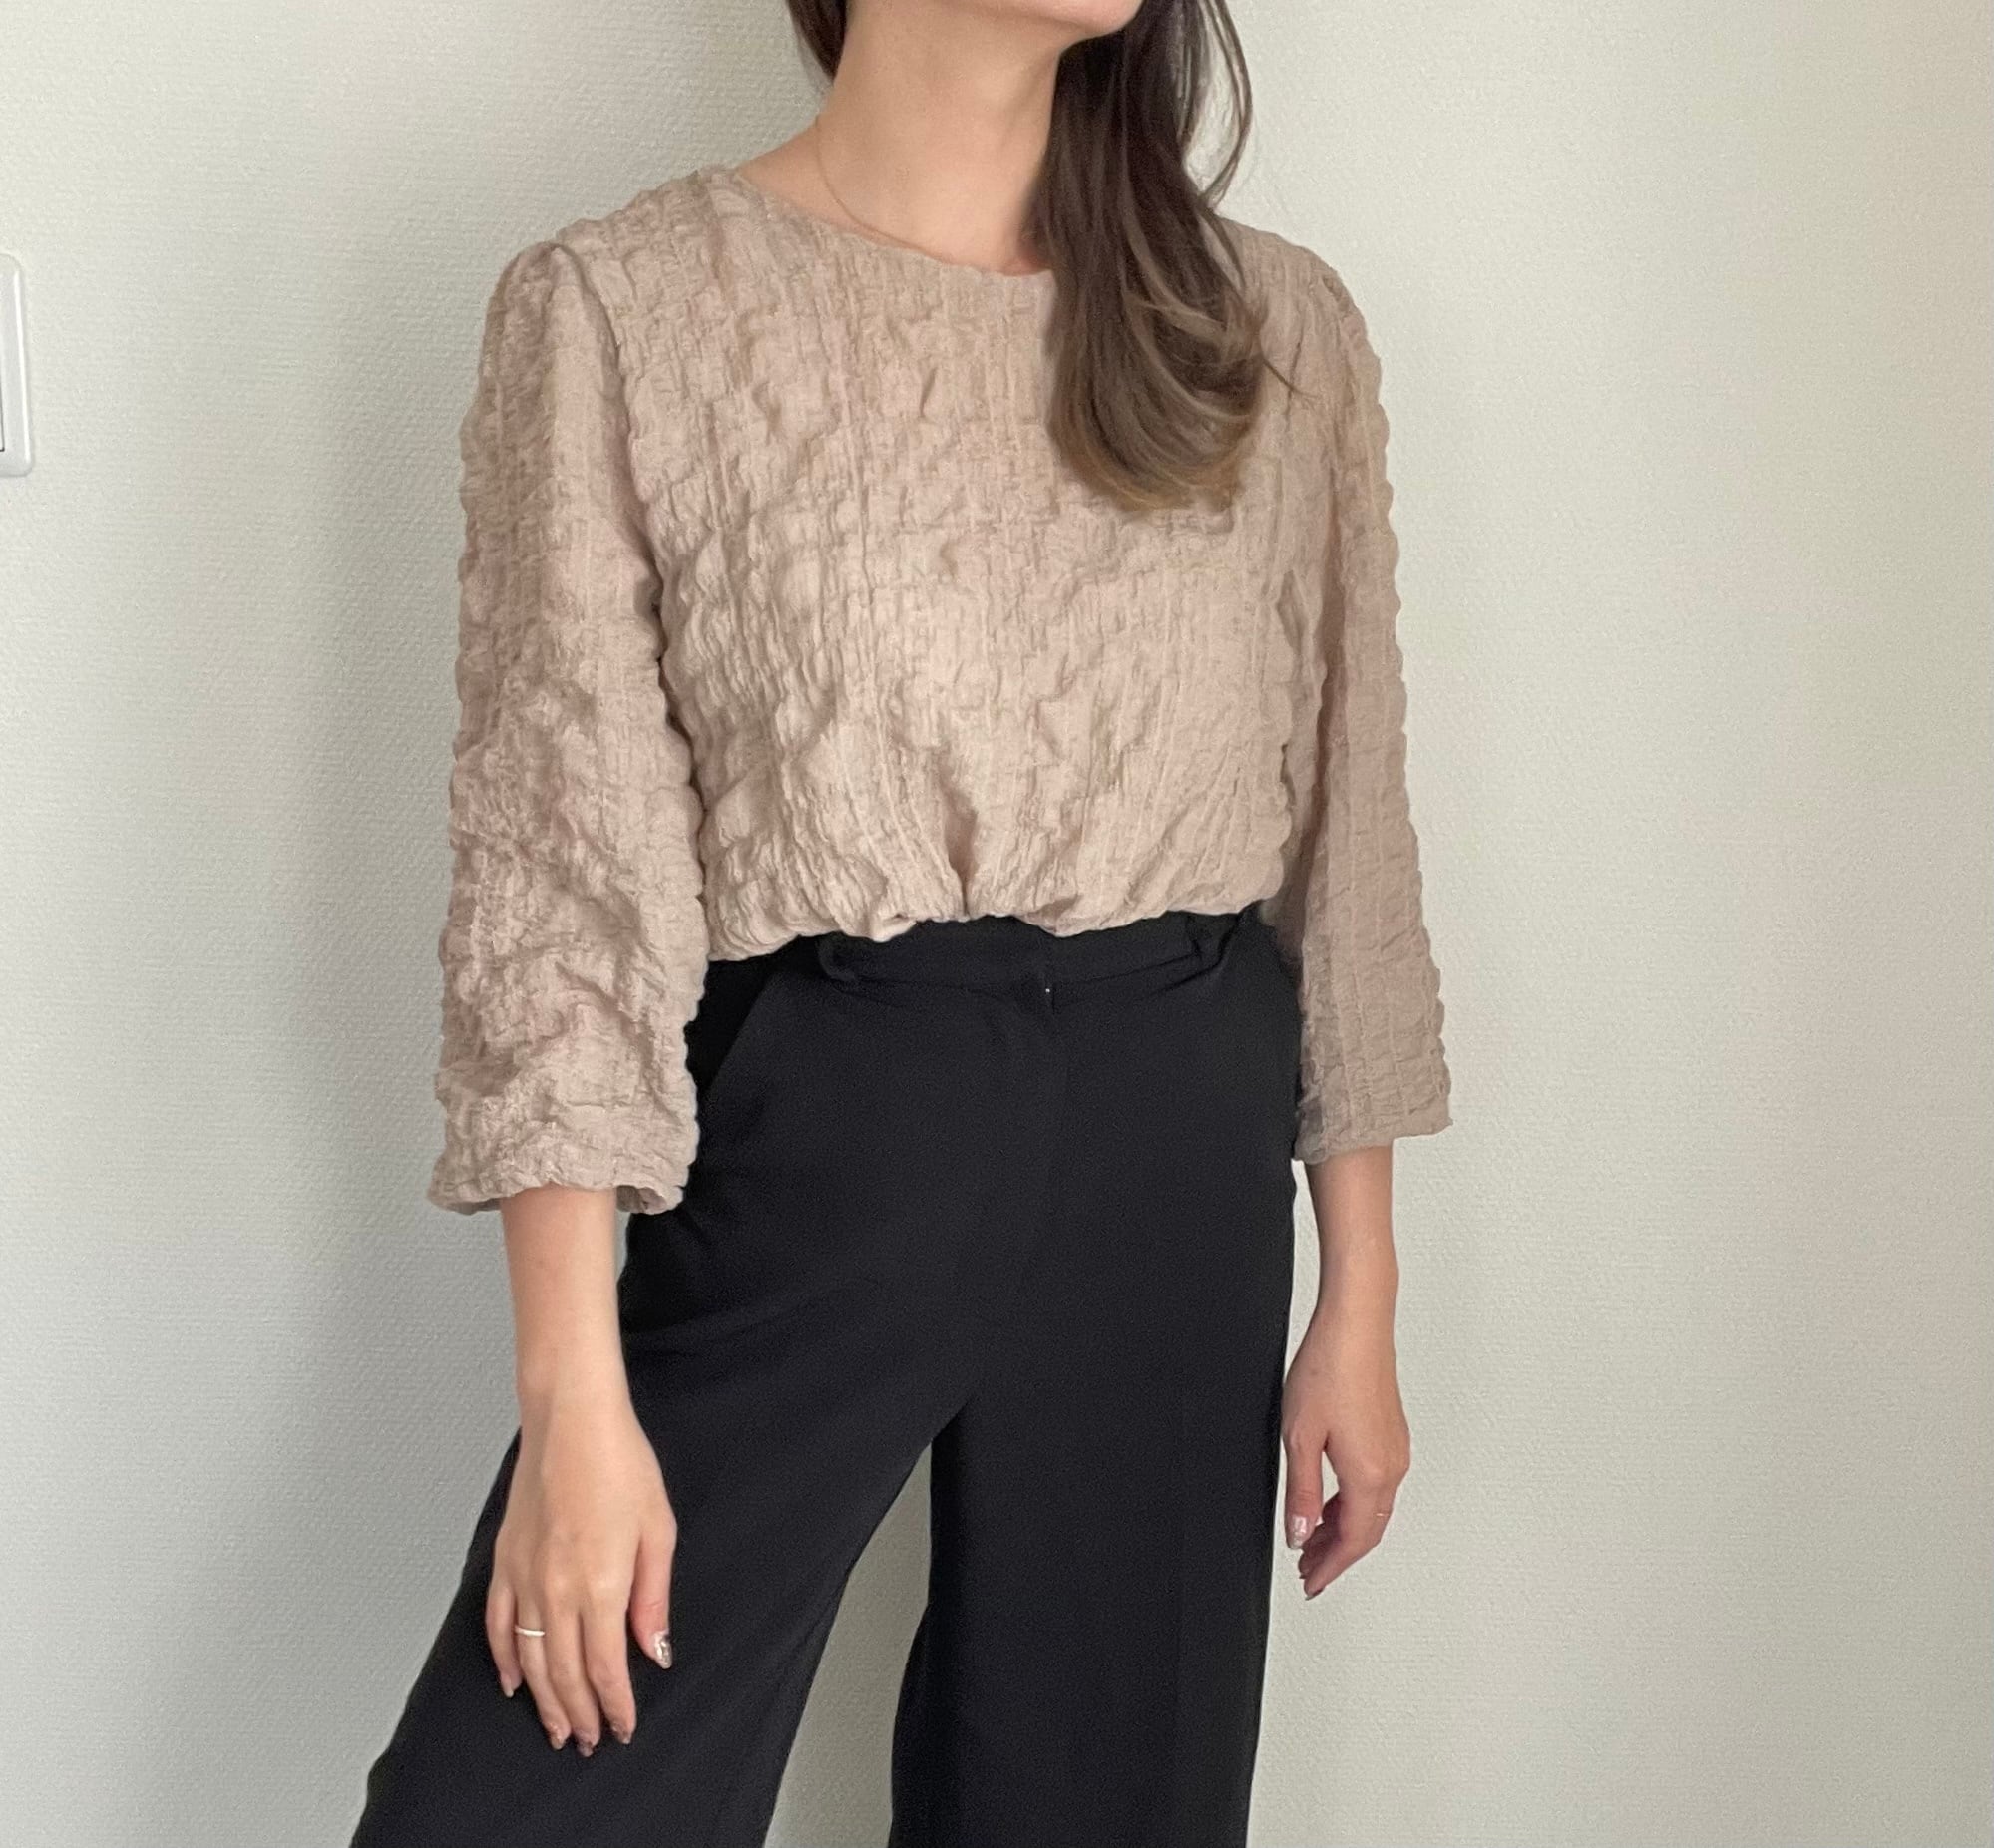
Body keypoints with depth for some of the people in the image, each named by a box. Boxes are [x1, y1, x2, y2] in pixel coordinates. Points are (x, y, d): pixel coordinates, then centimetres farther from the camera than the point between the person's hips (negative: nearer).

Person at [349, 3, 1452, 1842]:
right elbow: (561, 863, -8)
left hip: (1175, 1160, 3)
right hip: (793, 1142, -2)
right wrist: (573, 1393, -12)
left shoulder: (1277, 327, 5)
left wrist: (1361, 1297, 8)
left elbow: (1343, 828, 8)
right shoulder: (618, 307, -5)